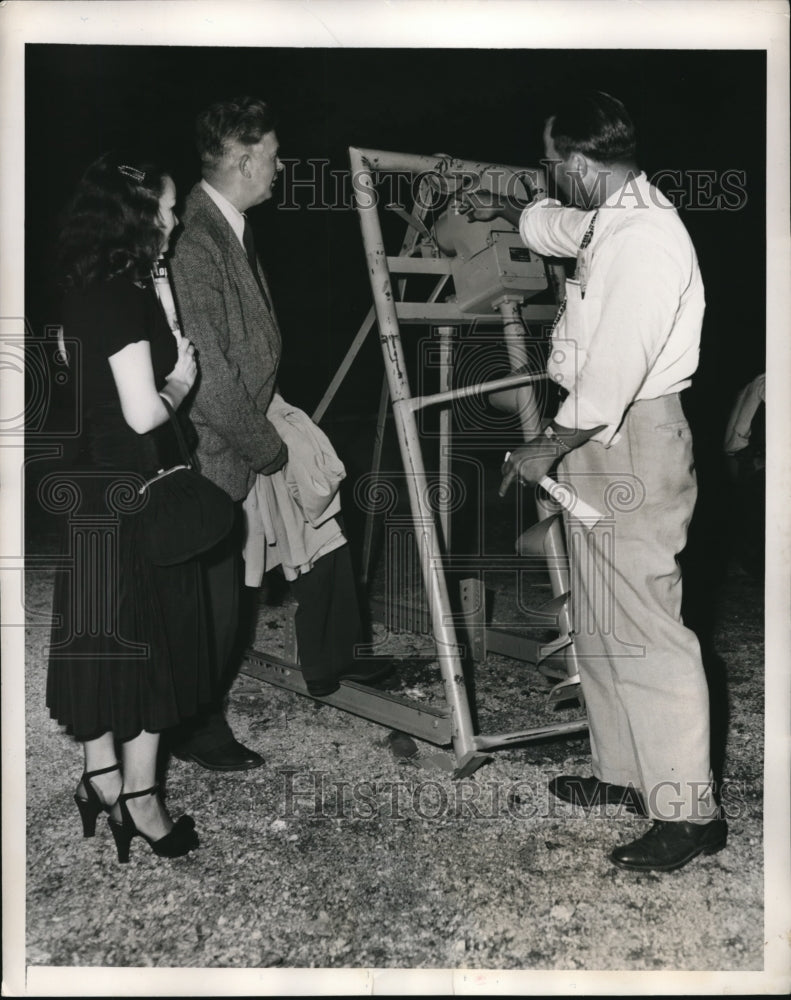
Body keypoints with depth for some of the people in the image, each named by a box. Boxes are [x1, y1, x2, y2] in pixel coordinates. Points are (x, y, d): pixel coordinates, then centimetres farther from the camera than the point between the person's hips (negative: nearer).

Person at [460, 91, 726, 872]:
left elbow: (612, 373, -24)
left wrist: (548, 448, -13)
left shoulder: (644, 237, -20)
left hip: (631, 439, -11)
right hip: (600, 438, 11)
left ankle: (687, 811, 3)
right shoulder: (610, 221, 12)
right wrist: (499, 210, 54)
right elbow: (557, 225, 37)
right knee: (598, 624, 16)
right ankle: (623, 773, 28)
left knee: (643, 632, -7)